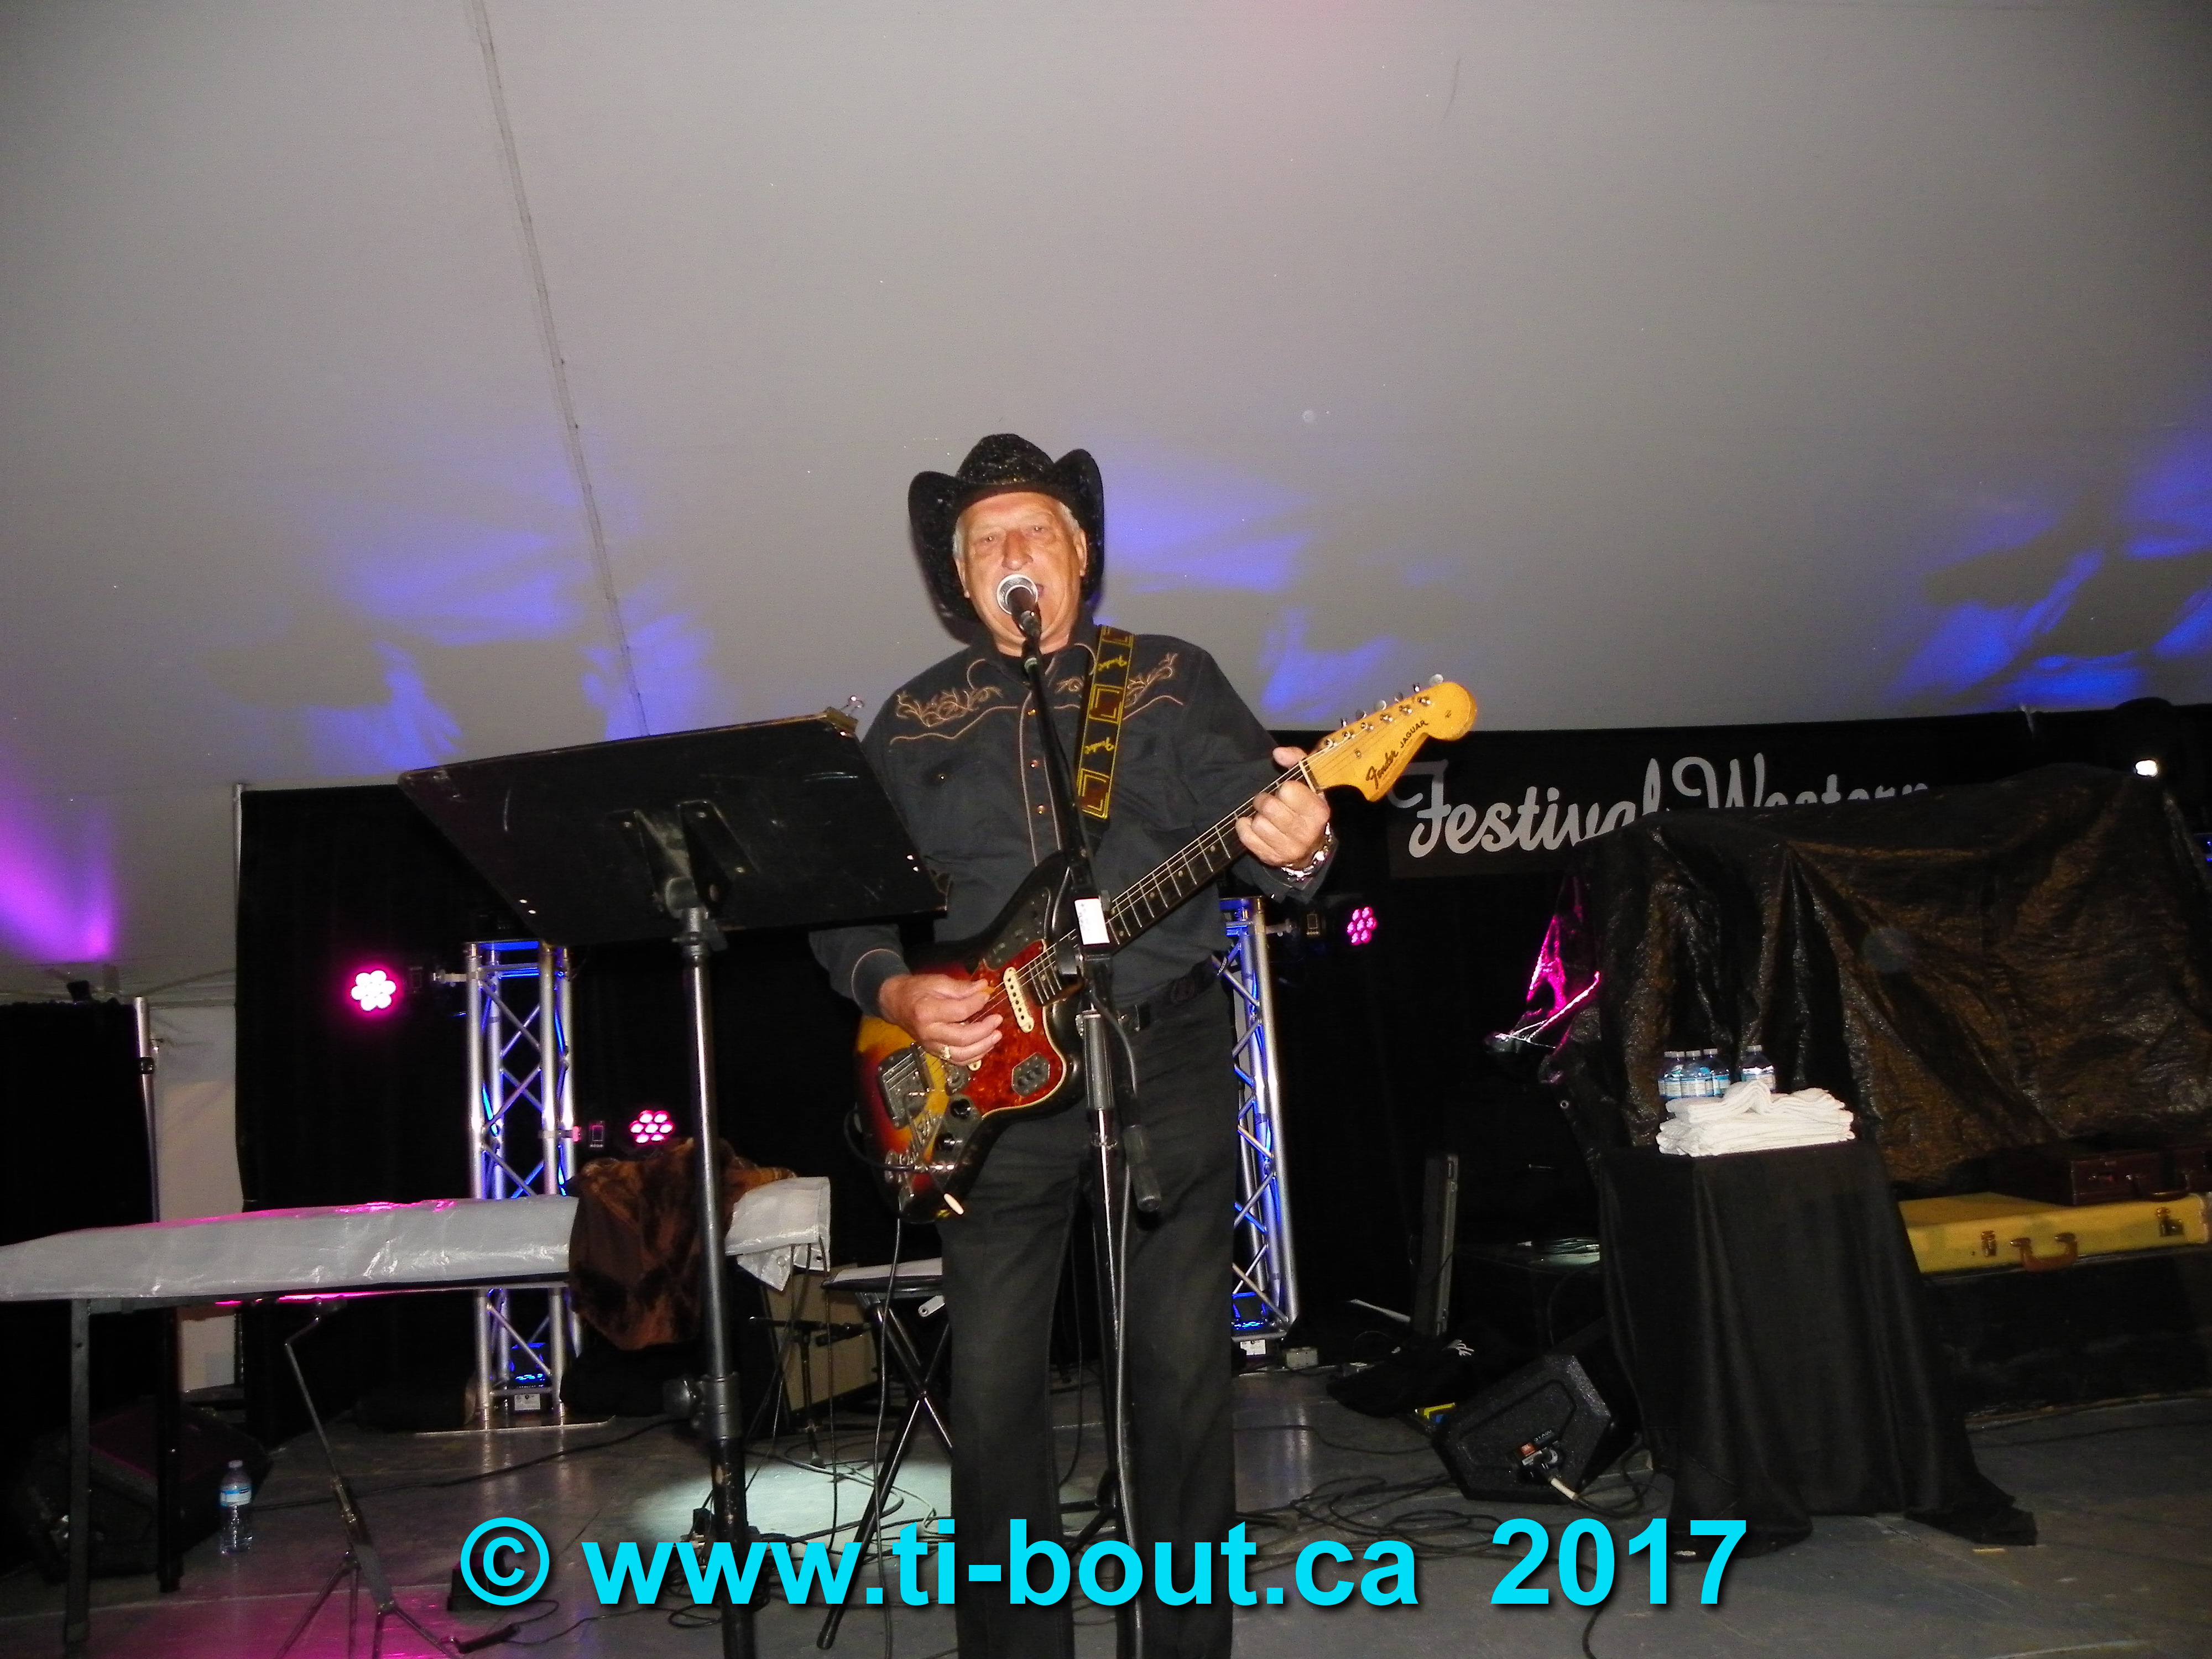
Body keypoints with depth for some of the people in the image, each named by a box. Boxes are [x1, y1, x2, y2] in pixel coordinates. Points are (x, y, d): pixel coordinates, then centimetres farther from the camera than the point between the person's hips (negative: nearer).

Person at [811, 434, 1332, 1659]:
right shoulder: (914, 720, 11)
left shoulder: (1173, 681, 7)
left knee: (1183, 1365, 4)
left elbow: (1251, 811, -7)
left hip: (1168, 1060, -1)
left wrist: (1292, 850, -30)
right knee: (993, 1382, 4)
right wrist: (895, 992, -8)